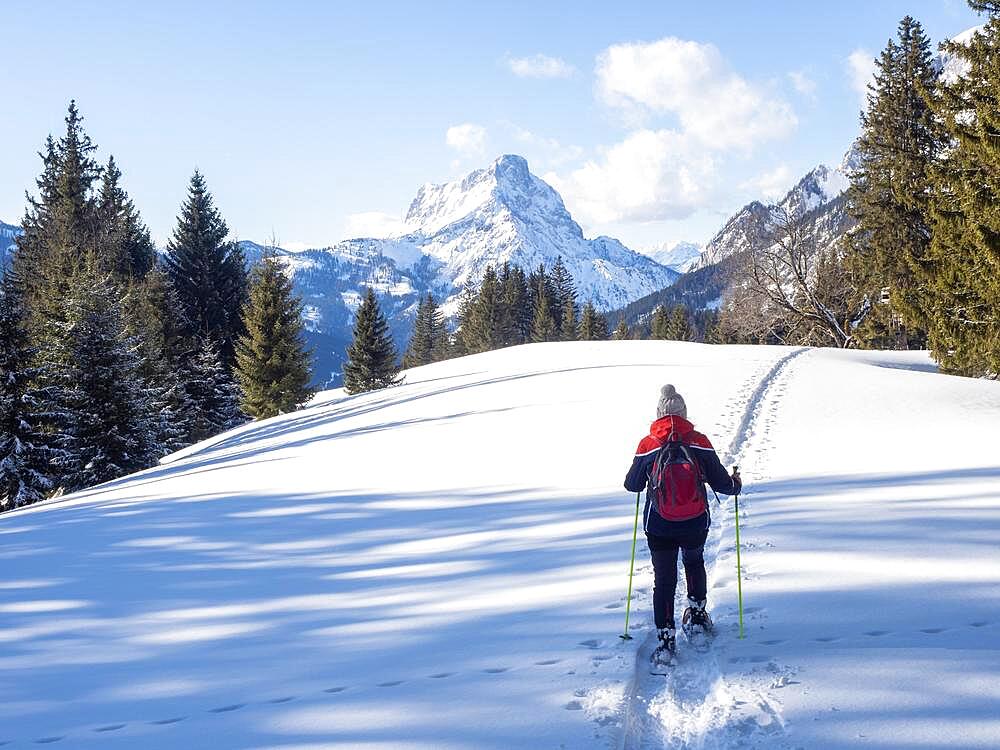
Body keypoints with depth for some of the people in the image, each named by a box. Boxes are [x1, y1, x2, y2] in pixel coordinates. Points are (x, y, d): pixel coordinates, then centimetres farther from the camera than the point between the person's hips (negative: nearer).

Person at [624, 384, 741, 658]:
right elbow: (720, 482, -2)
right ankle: (697, 616, 37)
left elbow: (633, 485, 4)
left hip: (658, 527, -1)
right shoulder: (699, 442, -9)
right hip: (696, 524, 1)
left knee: (663, 580, 7)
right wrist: (736, 484, 21)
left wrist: (632, 478, 28)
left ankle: (666, 640, 1)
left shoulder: (647, 445, -9)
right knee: (694, 563, 29)